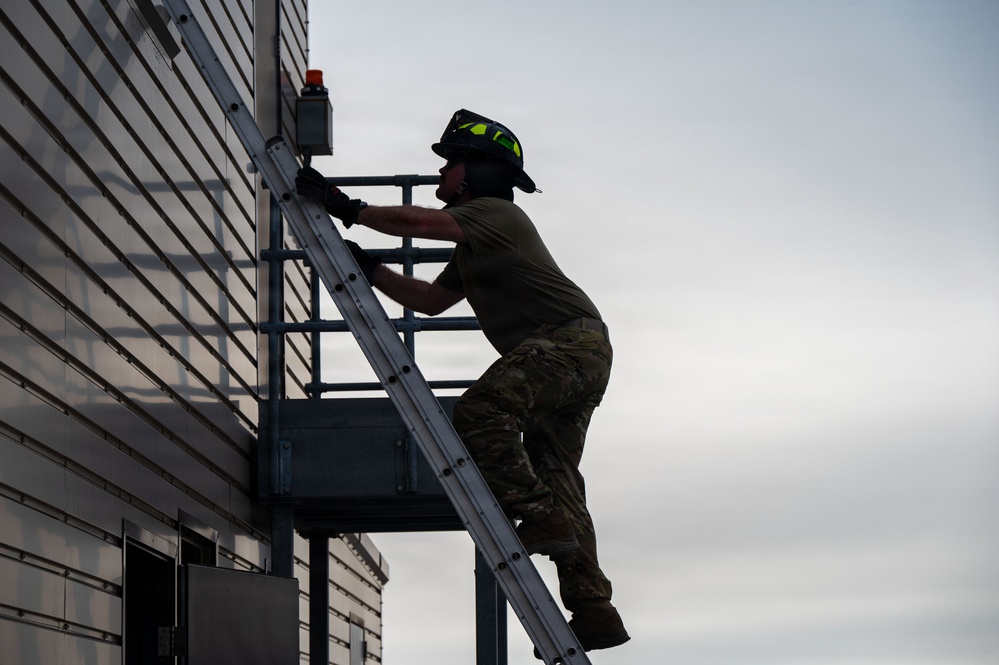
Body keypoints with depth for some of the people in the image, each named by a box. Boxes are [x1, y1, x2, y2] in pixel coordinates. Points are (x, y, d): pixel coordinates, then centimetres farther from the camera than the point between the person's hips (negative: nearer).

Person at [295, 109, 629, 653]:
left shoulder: (494, 213, -6)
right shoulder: (473, 246, 25)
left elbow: (415, 222, -19)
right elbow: (431, 300, 26)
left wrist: (346, 208, -13)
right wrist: (367, 269, 18)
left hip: (571, 340, -10)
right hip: (579, 361, 10)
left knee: (480, 410, -26)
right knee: (554, 472, 6)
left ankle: (537, 518, -23)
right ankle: (593, 611, 5)